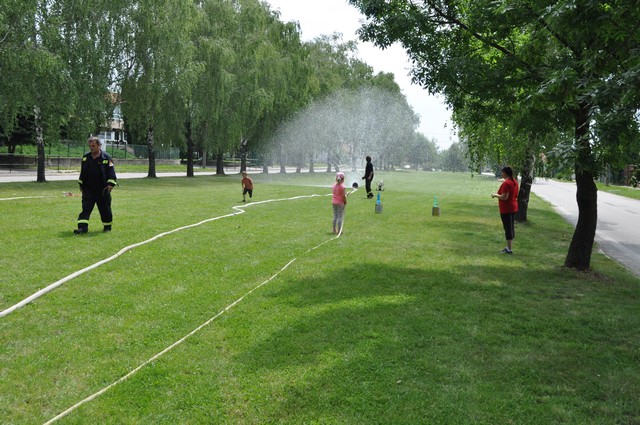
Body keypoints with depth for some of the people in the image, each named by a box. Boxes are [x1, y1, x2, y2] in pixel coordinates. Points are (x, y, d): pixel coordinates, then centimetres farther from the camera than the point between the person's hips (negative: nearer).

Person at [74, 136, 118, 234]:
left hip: (102, 189, -3)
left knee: (105, 209, 7)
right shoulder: (85, 157, 8)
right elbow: (82, 172, 17)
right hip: (88, 189, 3)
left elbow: (111, 171, -7)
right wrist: (81, 184, 17)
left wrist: (110, 184, -17)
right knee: (86, 208, -7)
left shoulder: (106, 157, -5)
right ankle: (83, 227, -11)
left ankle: (107, 226, 25)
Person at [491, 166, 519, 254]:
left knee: (508, 228, -4)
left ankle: (509, 249, 0)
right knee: (511, 227, 14)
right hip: (514, 207, 10)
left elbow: (504, 197, -25)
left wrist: (495, 195, -9)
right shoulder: (515, 181, 9)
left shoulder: (506, 183, -20)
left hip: (506, 209, -10)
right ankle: (509, 247, 23)